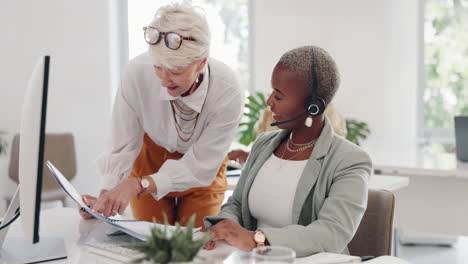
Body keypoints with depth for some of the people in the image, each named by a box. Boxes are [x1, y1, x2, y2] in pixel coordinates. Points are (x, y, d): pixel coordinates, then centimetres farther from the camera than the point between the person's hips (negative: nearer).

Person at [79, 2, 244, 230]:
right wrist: (106, 196, -35)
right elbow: (123, 148, -20)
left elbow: (200, 167, -28)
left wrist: (139, 184, -40)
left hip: (201, 170, 0)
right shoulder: (137, 73, -32)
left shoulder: (227, 91, -34)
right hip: (151, 157, 1)